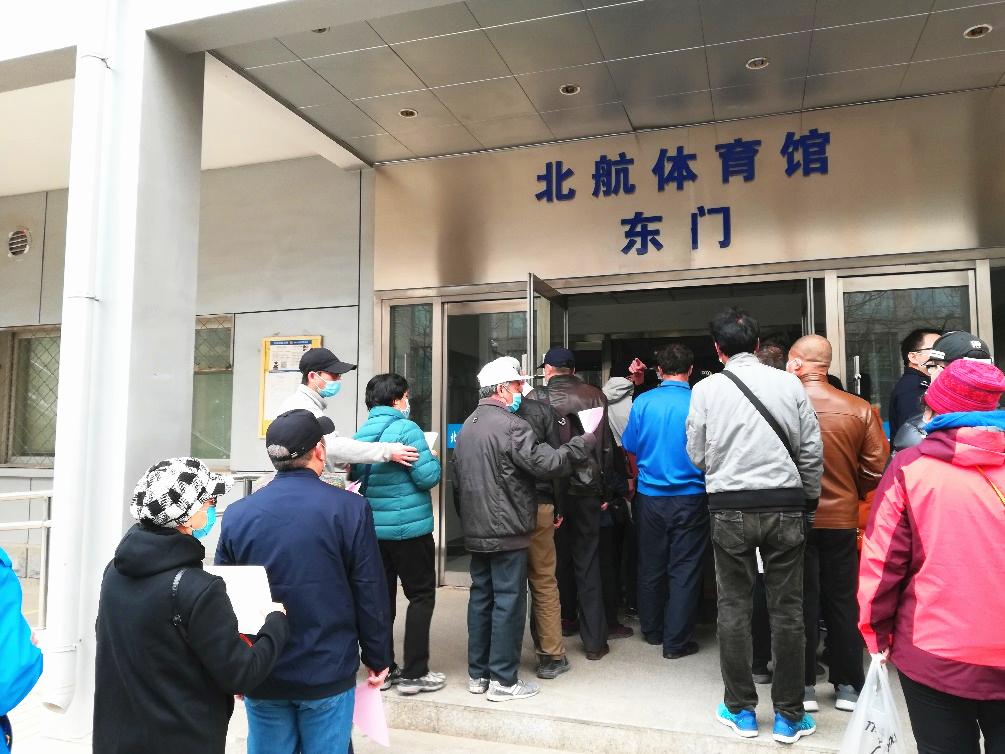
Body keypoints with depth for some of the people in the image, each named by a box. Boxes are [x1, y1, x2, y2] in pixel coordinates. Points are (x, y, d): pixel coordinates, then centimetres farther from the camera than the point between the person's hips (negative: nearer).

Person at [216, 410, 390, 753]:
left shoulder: (238, 513, -2)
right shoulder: (349, 508, -12)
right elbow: (370, 593, -9)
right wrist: (377, 658, 4)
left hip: (261, 674, 3)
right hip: (328, 672, -3)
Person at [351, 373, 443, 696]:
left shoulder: (361, 433, 6)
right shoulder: (406, 429, -14)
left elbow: (356, 478, 14)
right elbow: (428, 477, -16)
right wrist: (433, 459, 3)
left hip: (373, 528, 7)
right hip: (409, 527, -6)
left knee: (382, 597, 14)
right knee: (421, 596, 5)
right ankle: (414, 673, 6)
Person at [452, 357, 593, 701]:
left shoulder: (467, 427, 13)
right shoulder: (510, 425, -16)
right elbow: (546, 463, -23)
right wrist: (583, 442, -12)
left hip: (476, 531, 9)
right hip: (507, 531, -8)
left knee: (481, 598, 15)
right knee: (508, 602, 0)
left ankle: (477, 673, 23)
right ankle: (503, 681, 8)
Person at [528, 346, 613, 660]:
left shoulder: (534, 398, -6)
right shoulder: (595, 396, 1)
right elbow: (606, 446, 2)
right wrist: (604, 491, 8)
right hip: (586, 490, 2)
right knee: (588, 565, 10)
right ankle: (594, 640, 14)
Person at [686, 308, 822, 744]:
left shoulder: (706, 389, -2)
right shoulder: (789, 383, 0)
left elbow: (698, 455, 3)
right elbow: (812, 451, 2)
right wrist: (809, 500, 15)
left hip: (730, 508, -1)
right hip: (786, 505, 1)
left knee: (734, 607, 9)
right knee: (787, 610, 8)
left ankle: (740, 710, 19)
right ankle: (789, 716, 17)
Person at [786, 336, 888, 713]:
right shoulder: (859, 409, -7)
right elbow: (875, 469, -4)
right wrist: (849, 494, 14)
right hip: (842, 518, 2)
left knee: (801, 601, 9)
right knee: (843, 600, 15)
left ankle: (804, 686, 18)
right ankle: (849, 685, 24)